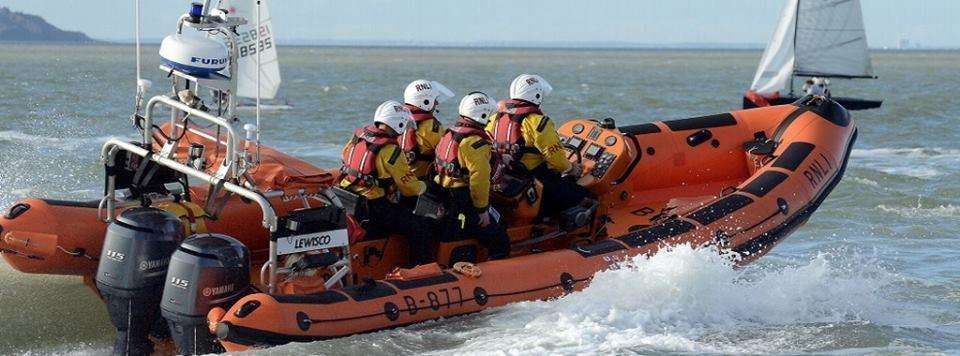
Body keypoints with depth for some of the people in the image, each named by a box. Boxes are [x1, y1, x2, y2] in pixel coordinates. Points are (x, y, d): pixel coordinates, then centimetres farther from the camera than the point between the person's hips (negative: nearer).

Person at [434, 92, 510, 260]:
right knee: (500, 244, -3)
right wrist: (482, 209, -18)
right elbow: (479, 178, -24)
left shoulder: (450, 134, 10)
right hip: (465, 201, -9)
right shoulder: (476, 142, -19)